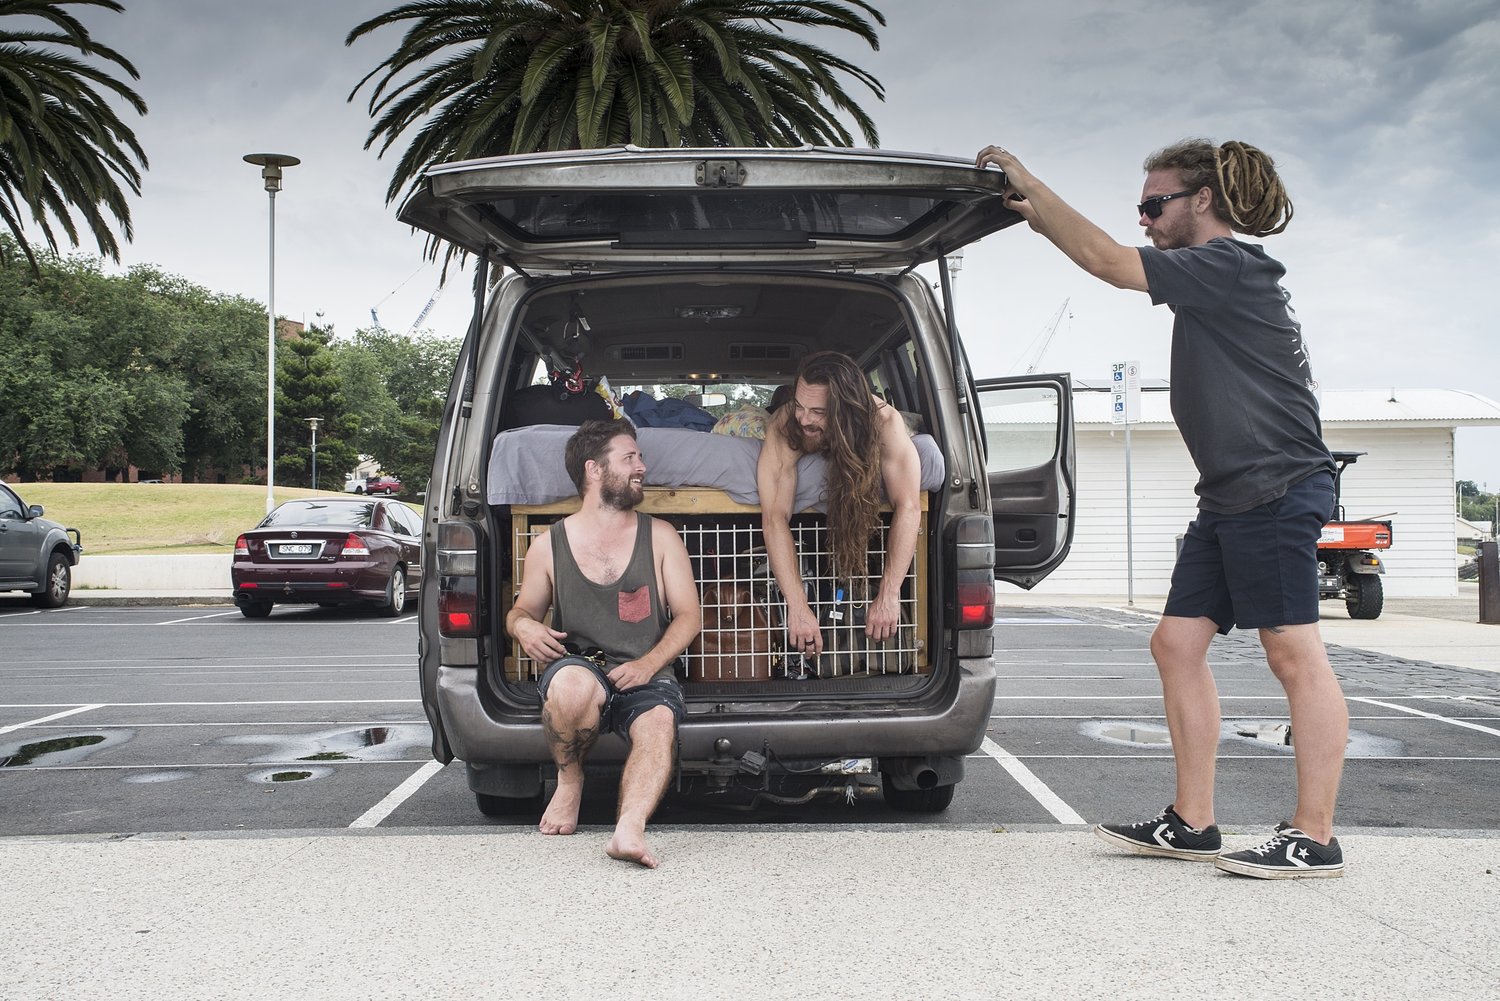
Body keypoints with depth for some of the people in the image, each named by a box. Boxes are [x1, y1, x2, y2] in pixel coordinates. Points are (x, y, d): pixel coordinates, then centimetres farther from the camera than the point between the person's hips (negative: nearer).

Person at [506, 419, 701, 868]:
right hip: (578, 667, 0)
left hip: (644, 677, 0)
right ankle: (569, 780, -7)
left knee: (660, 722, -34)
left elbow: (688, 616, 7)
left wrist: (647, 664, -10)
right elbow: (523, 609, 20)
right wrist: (523, 626, -7)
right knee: (574, 686, -36)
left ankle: (629, 828, -53)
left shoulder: (660, 537, 9)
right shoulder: (549, 546, 8)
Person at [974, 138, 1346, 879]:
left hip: (1275, 491, -10)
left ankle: (1314, 838, -1)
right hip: (1230, 498, 10)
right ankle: (1192, 823, 12)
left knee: (1294, 654, -6)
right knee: (1177, 644, 7)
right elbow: (1110, 259, 26)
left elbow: (1109, 263, -16)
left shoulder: (1228, 264, -10)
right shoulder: (1210, 277, 19)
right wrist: (1039, 216, 21)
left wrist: (1032, 186, -9)